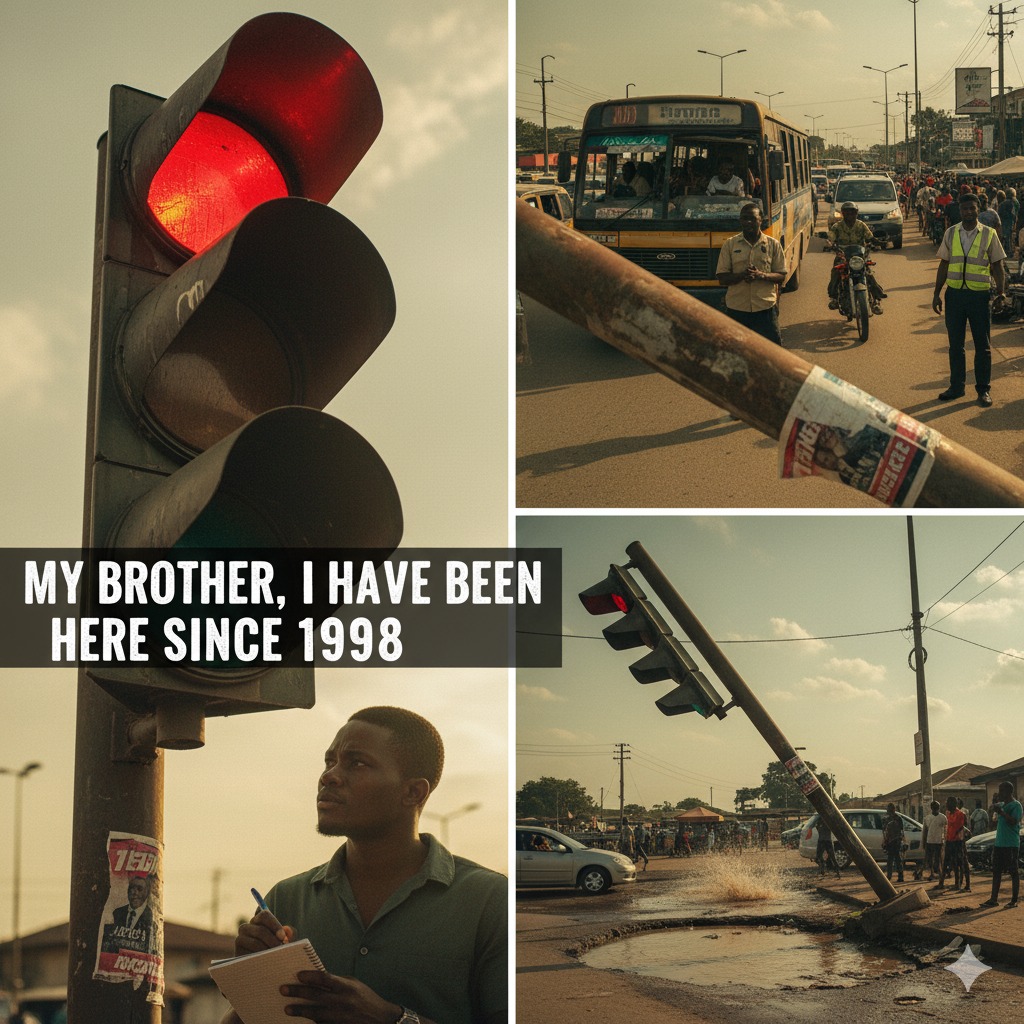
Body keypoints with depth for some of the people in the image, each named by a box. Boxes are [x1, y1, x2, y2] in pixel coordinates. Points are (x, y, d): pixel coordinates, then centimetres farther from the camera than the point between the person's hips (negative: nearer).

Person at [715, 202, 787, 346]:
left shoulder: (773, 244, 4)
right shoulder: (730, 244, 3)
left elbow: (781, 276, 4)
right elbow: (722, 278, 1)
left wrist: (761, 275, -16)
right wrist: (742, 275, -19)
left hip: (765, 308, 0)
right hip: (737, 309, 1)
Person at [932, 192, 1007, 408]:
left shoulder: (989, 234, 0)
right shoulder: (951, 234, 6)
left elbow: (997, 266, 4)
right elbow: (944, 265, 10)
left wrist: (1001, 291, -8)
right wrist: (937, 294, 7)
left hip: (979, 295, -2)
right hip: (954, 294, 2)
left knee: (982, 345, 3)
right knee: (955, 344, 9)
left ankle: (983, 389, 12)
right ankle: (957, 386, 20)